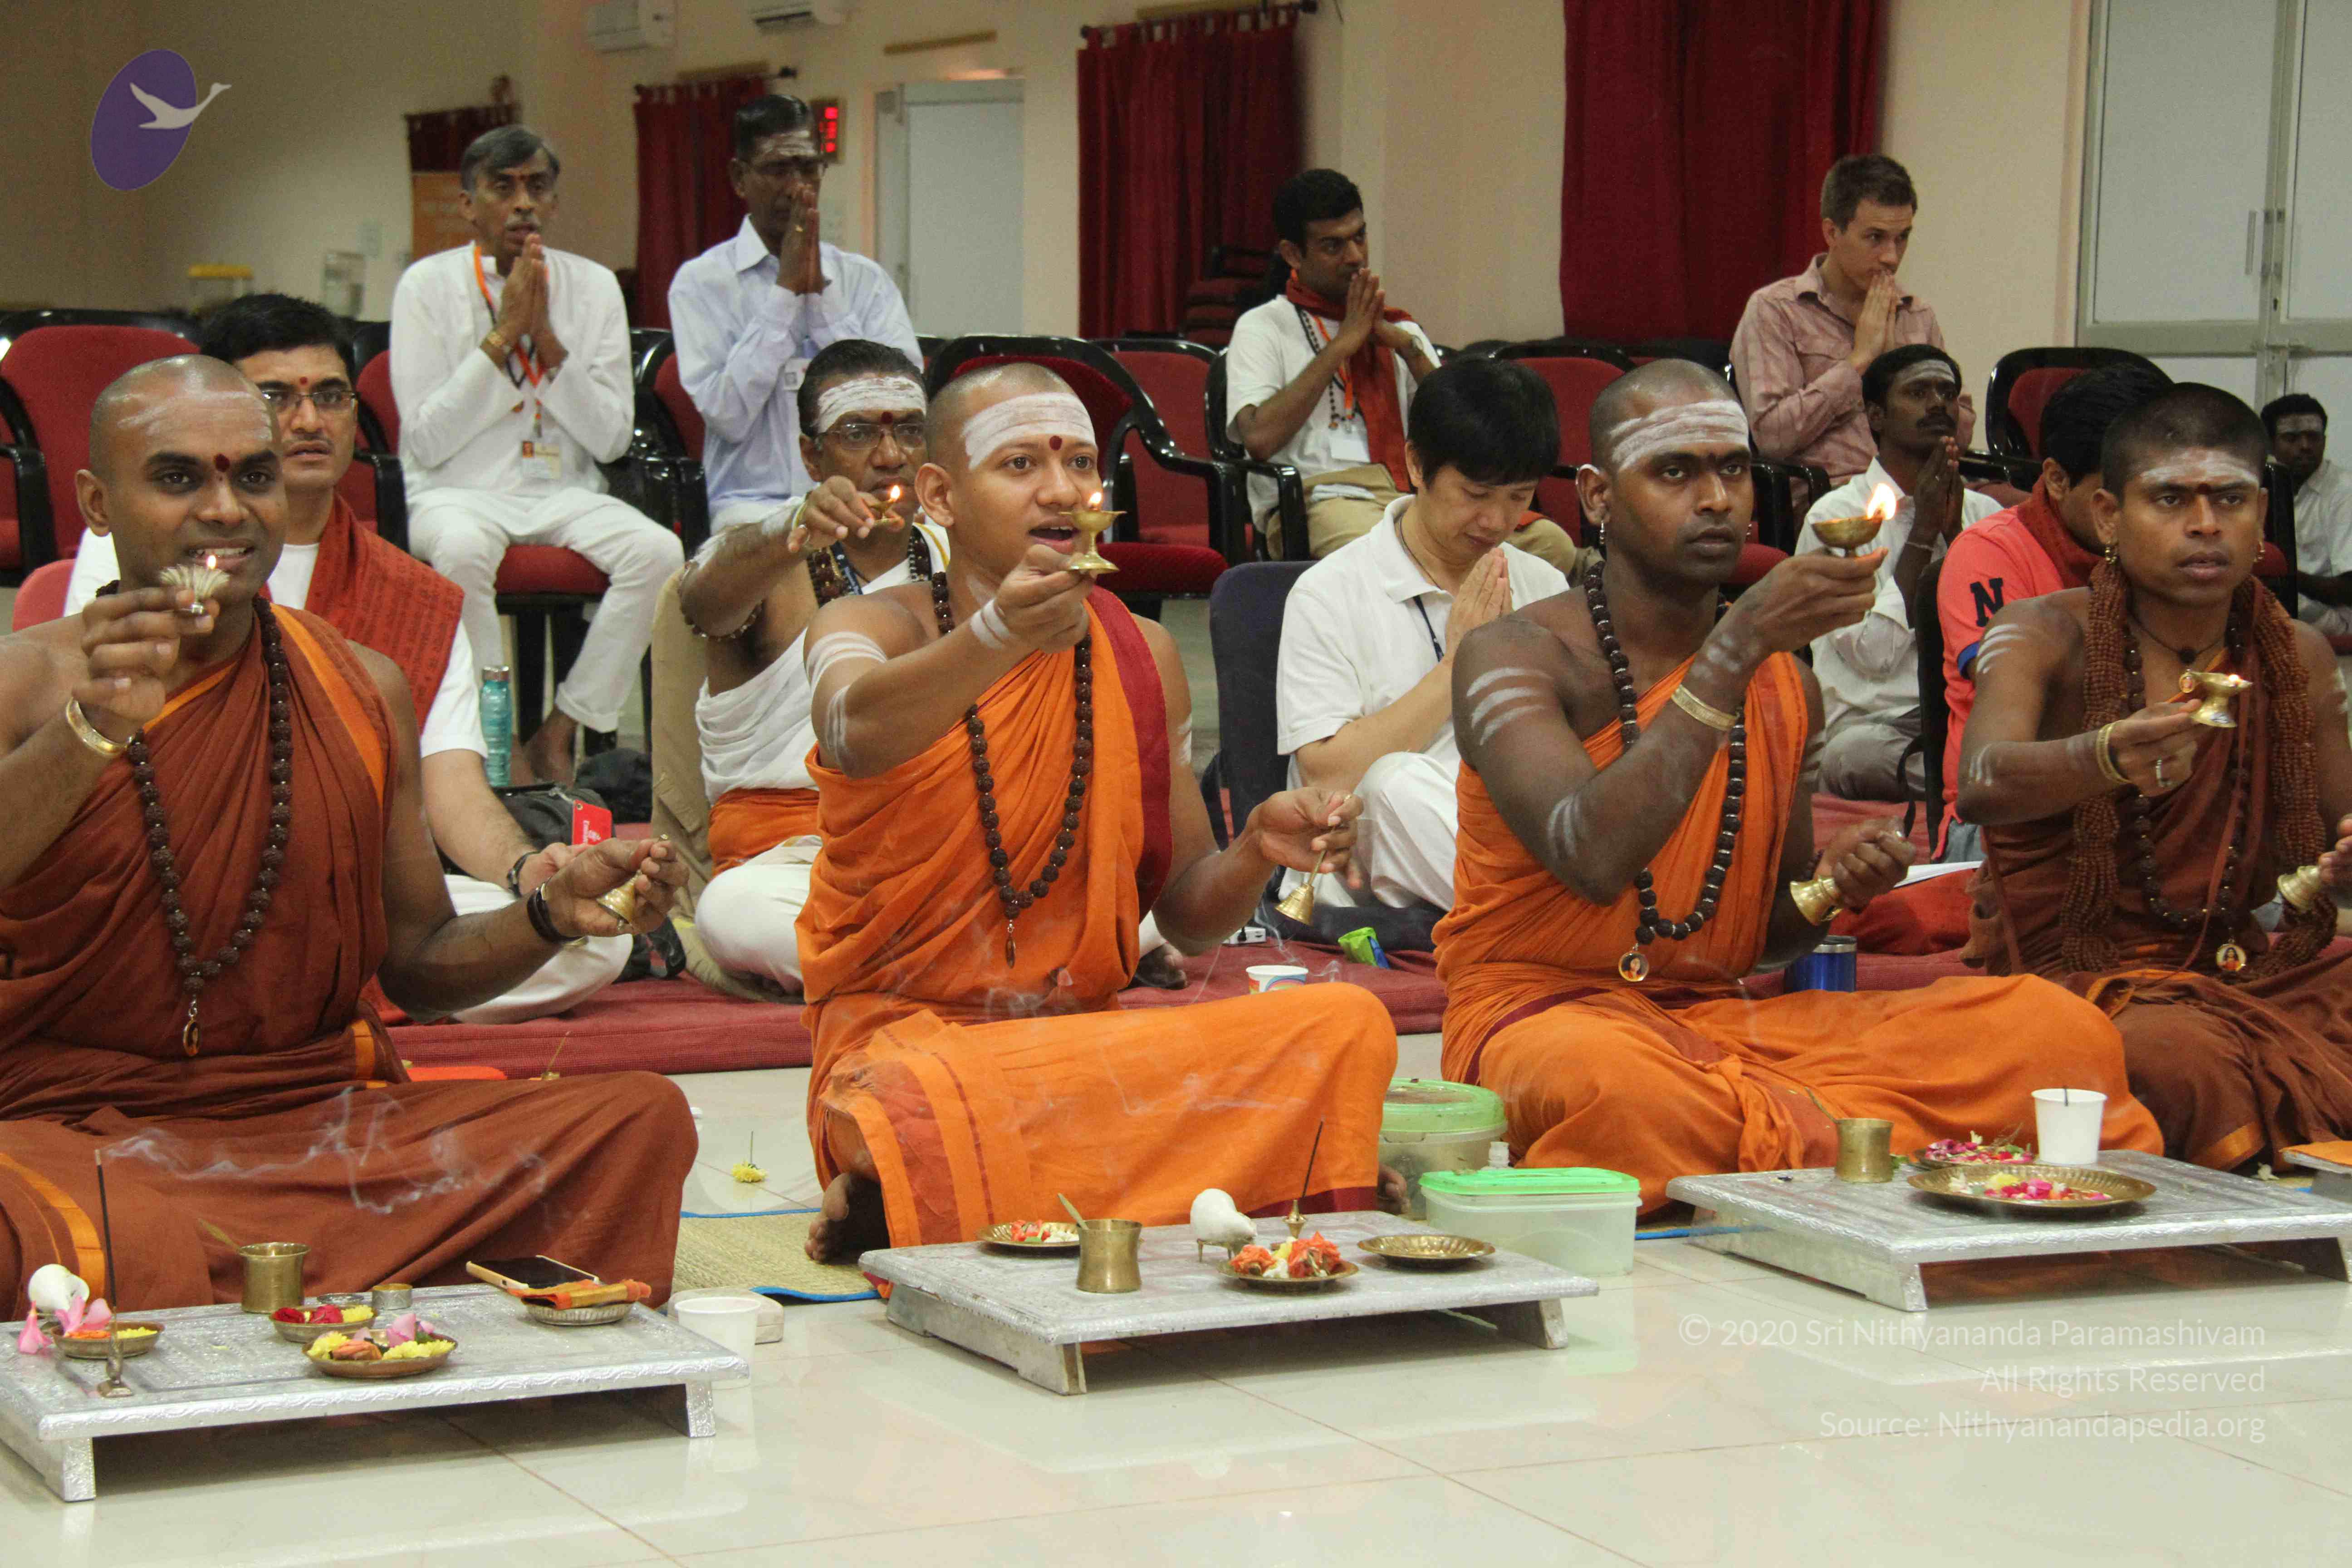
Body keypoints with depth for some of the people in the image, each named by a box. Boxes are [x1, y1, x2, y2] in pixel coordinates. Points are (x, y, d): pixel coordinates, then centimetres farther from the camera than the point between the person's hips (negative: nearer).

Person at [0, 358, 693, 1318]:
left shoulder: (362, 691, 13)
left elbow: (415, 963, 18)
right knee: (127, 1249, -41)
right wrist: (95, 730, -33)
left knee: (640, 1119, -16)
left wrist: (553, 916, 0)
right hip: (81, 1127, -5)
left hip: (328, 1124, 5)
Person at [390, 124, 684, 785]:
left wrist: (548, 338, -11)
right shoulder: (428, 285, -1)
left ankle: (559, 733, -16)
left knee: (658, 550, -27)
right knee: (461, 550, -38)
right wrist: (503, 335, -12)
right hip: (458, 492, -3)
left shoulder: (593, 285, 7)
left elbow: (611, 438, 1)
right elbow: (427, 441, -8)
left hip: (564, 493, 3)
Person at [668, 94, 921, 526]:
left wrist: (819, 292, -2)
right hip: (756, 502, -2)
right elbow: (727, 415, -8)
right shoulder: (702, 282, 5)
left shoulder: (866, 279, 14)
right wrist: (786, 290, -5)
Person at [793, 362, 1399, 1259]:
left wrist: (1255, 852, -8)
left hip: (1085, 1036, 7)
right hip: (903, 1039, -7)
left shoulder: (1142, 657, 13)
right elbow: (856, 732, -27)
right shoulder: (873, 626, 0)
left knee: (1349, 1024, -20)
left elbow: (1184, 915, 15)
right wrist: (999, 636, -46)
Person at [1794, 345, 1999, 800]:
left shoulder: (1983, 513, 18)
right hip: (1870, 726, -2)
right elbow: (1873, 653, -9)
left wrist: (1955, 531, -2)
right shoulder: (1836, 515, 4)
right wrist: (1924, 531, -4)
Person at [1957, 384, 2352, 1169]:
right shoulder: (2048, 636, -6)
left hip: (2249, 971, 5)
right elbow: (1980, 787, -26)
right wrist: (2106, 758, -48)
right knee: (2185, 1057, -36)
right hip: (2072, 968, -4)